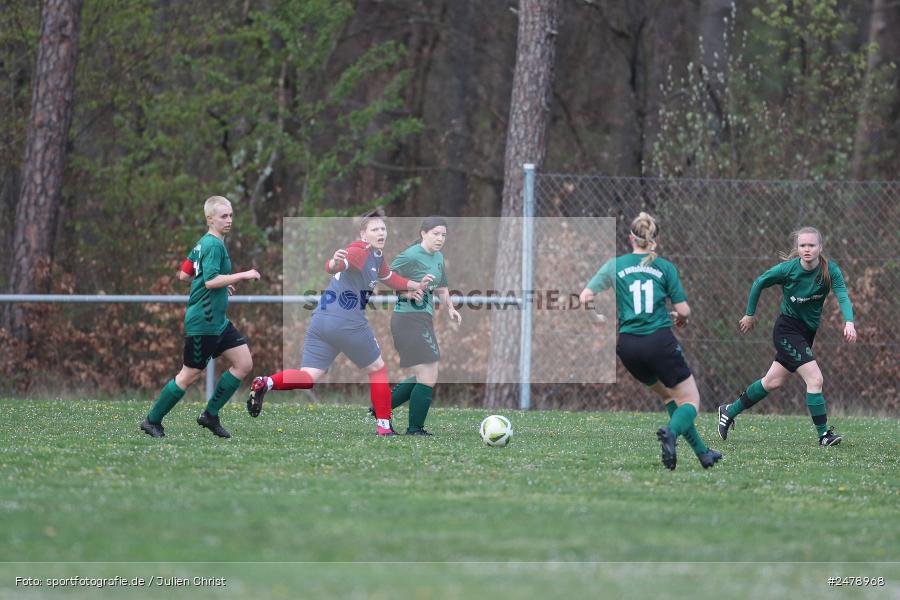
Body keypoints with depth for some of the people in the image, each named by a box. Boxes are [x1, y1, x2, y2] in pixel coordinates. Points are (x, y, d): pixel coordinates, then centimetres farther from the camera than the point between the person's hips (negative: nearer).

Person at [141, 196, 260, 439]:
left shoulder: (202, 243, 13)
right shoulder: (214, 245, -17)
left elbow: (184, 275, 20)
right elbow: (211, 281, -28)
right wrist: (242, 276, -26)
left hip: (218, 321, 10)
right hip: (203, 322, -10)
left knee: (244, 363, 5)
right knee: (190, 374, -1)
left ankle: (210, 416, 12)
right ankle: (152, 421, 11)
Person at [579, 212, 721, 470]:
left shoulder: (615, 265, 7)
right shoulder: (665, 267, 3)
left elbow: (586, 296, -2)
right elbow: (684, 310, 1)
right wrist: (680, 318, 24)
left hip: (628, 345, 3)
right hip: (659, 340, -3)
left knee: (668, 395, 24)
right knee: (690, 401, 4)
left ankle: (702, 452, 21)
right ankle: (671, 431, -30)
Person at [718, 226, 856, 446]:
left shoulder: (830, 270, -12)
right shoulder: (788, 269, -17)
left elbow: (843, 296, -25)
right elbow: (759, 283, -1)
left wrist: (849, 322, -43)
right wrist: (749, 314, 6)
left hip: (807, 332, 5)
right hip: (787, 328, -5)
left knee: (772, 382, 15)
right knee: (815, 379, -17)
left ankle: (729, 412, 32)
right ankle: (823, 434, -11)